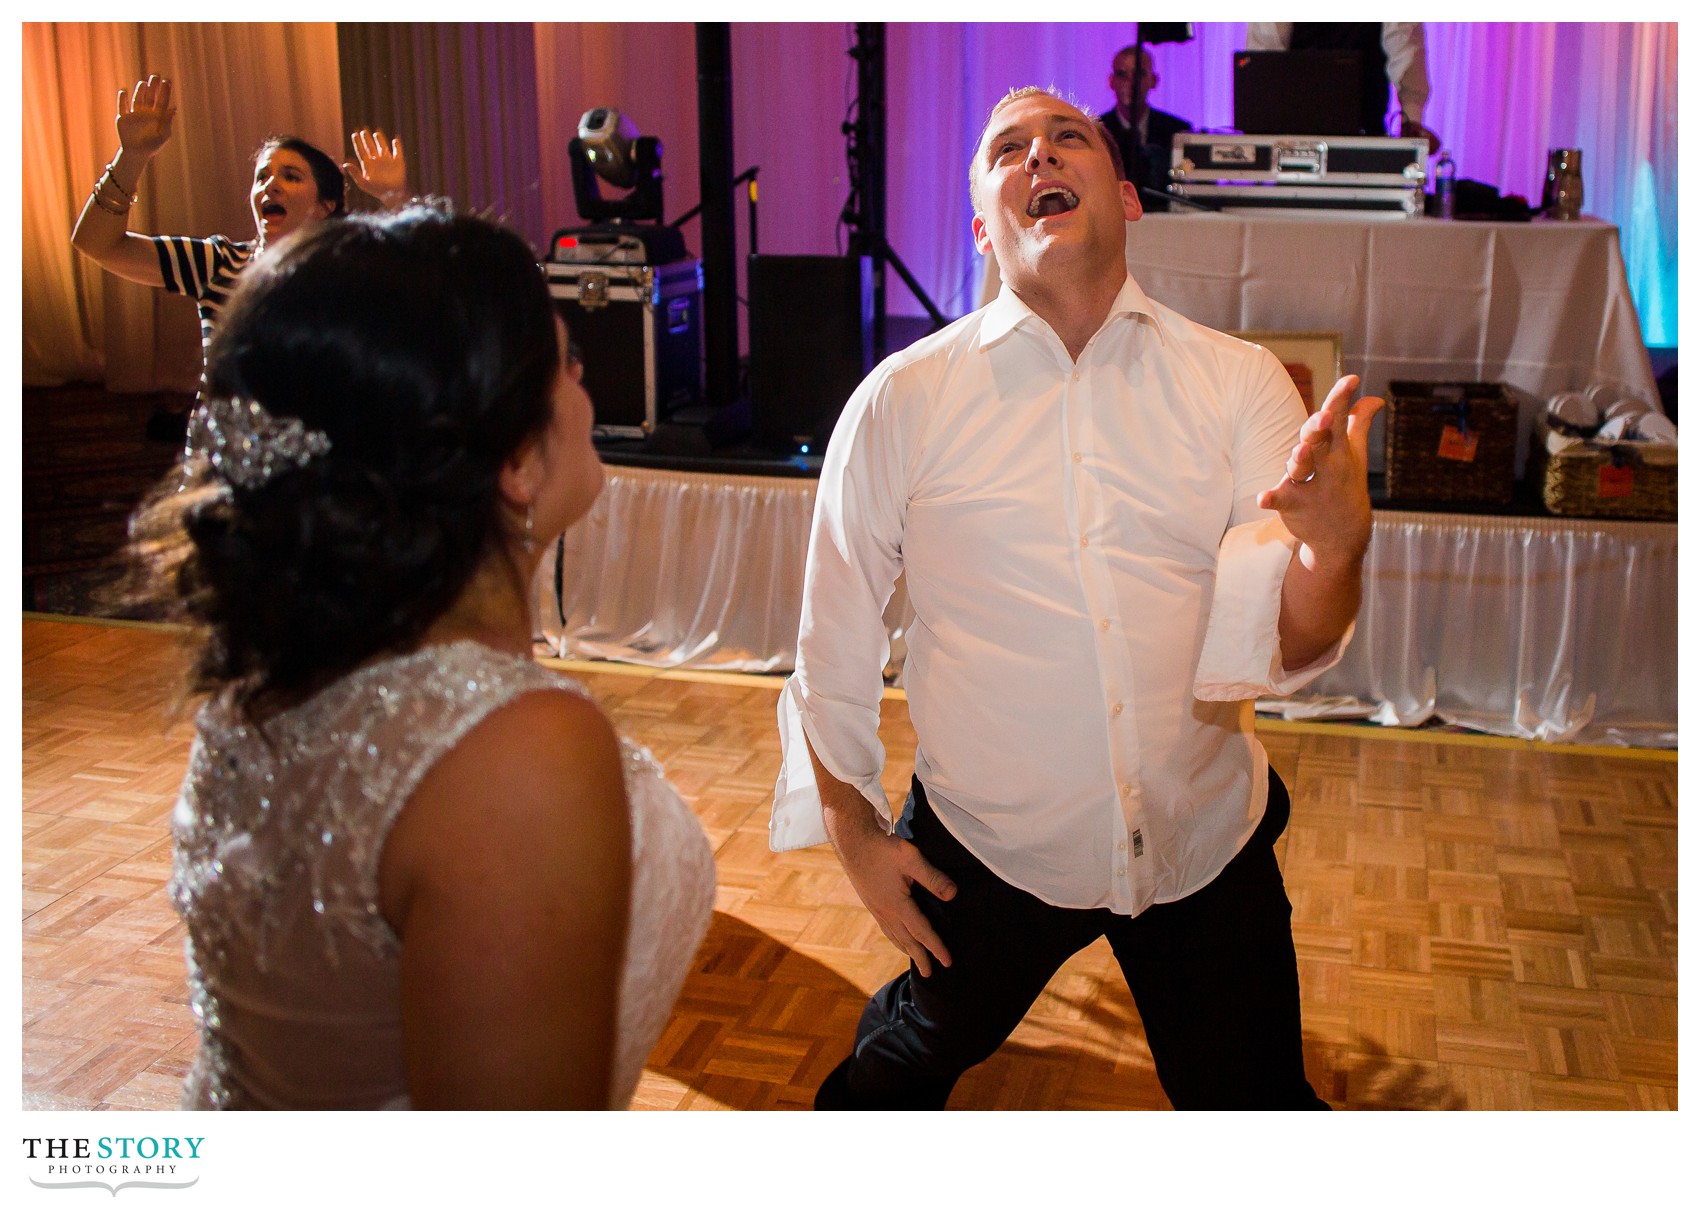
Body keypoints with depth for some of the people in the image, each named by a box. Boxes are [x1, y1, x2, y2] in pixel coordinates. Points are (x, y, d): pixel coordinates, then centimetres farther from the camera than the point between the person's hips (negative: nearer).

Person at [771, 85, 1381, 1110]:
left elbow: (1278, 654, -14)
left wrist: (1334, 541, -35)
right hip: (987, 848, 0)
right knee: (907, 1063, 23)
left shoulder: (1242, 383, -6)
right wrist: (854, 833, 4)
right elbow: (836, 639, 0)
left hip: (1209, 838, 1)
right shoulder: (902, 400, -10)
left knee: (1254, 1100, 15)